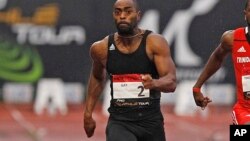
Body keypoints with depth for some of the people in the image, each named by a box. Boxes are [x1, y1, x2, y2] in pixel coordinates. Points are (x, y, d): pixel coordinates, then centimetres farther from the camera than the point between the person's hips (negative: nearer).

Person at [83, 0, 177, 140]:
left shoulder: (155, 43, -9)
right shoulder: (102, 48, -1)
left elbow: (172, 82, -17)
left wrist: (154, 83, -39)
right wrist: (88, 113, 19)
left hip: (151, 121, 0)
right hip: (119, 122, 0)